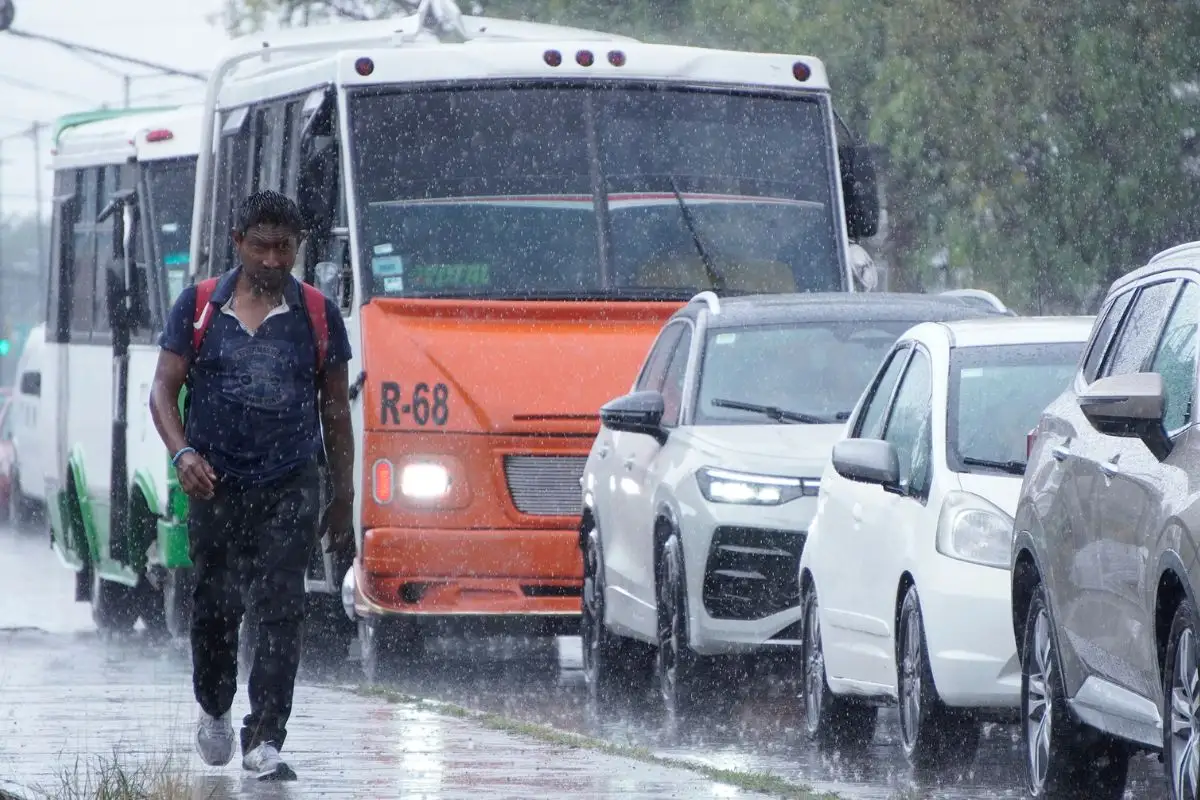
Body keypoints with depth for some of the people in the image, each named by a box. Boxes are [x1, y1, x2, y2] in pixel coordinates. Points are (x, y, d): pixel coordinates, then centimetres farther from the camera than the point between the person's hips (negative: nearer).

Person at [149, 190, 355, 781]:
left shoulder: (317, 315, 7)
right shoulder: (199, 307, 5)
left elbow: (335, 409, 11)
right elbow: (164, 389, 4)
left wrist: (343, 498, 10)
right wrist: (182, 453, -15)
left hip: (290, 487, -1)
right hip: (216, 483, 1)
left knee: (280, 611, -11)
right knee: (214, 608, 11)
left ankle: (264, 740, -13)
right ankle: (214, 709, 37)